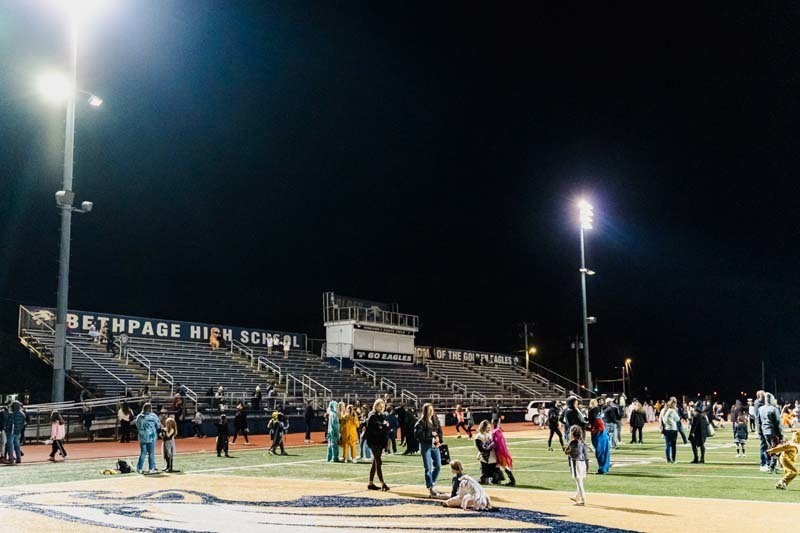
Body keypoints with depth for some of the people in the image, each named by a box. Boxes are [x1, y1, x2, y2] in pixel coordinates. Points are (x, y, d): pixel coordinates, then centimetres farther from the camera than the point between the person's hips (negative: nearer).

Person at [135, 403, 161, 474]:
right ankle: (151, 469, 5)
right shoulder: (153, 416, -7)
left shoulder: (139, 417, 3)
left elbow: (137, 427, 10)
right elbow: (158, 426, -2)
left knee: (142, 453, 10)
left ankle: (139, 468, 7)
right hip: (151, 437, -3)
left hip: (142, 437, 3)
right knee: (151, 453, 3)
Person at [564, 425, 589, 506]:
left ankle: (582, 500, -4)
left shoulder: (573, 442, -16)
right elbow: (585, 453, 11)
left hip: (576, 462, -8)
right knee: (579, 481, 21)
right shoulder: (581, 442, 7)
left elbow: (566, 451, -10)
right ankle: (577, 497, 37)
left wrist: (569, 442, -4)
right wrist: (587, 464, 16)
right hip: (583, 462, 8)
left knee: (579, 481, -5)